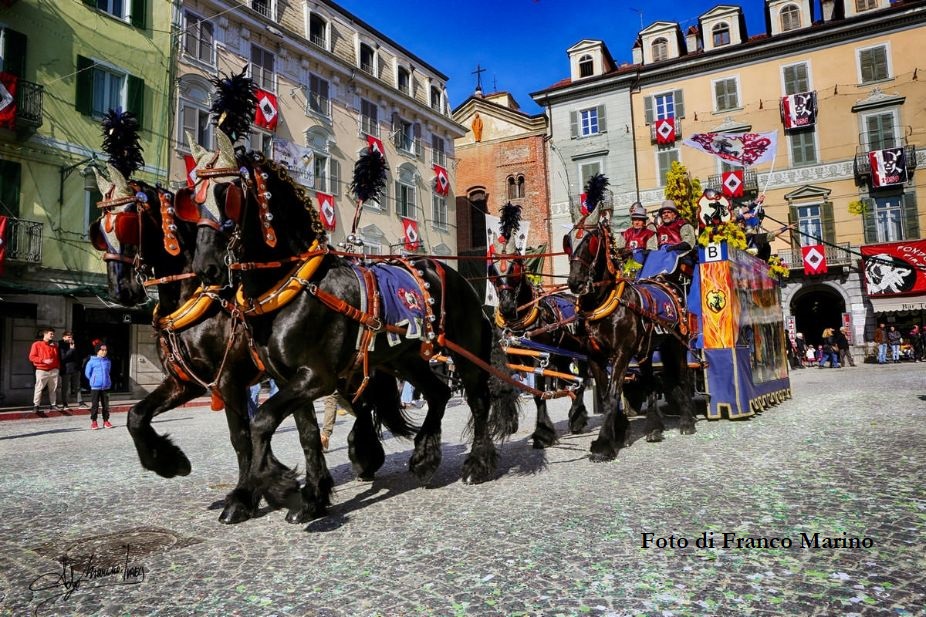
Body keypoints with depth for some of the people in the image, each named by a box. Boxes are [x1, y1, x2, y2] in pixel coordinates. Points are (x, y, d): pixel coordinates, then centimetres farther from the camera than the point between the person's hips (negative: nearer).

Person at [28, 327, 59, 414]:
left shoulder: (55, 346, 15)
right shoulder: (37, 344, 1)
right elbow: (32, 357, -3)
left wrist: (58, 366, 6)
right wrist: (43, 360, -16)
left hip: (54, 370, 4)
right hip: (41, 370, -4)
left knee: (53, 389, 5)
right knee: (39, 388, -7)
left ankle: (53, 404, 12)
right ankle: (36, 405, -2)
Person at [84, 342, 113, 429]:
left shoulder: (108, 361, 3)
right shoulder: (92, 362, -8)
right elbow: (87, 373, 1)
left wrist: (105, 380, 13)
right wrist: (94, 380, 7)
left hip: (106, 387, 3)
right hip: (95, 387, -3)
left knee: (106, 404, 8)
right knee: (94, 405, 1)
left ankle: (106, 421, 15)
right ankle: (93, 422, 10)